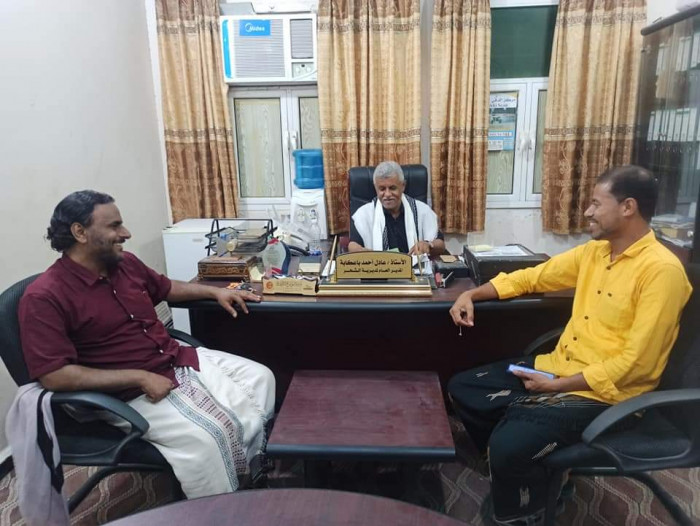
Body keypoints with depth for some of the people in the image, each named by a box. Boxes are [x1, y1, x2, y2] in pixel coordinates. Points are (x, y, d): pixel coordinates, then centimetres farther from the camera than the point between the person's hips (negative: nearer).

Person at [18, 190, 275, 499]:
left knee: (259, 378, 2)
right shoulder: (44, 297, -16)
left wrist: (215, 292, 15)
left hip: (181, 361, 8)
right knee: (205, 436, -30)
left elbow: (166, 288, 26)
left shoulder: (125, 263, 5)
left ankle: (257, 474, 16)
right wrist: (140, 377, -24)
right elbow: (54, 376, -23)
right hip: (132, 392, -8)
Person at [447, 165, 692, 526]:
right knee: (462, 389, 5)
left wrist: (559, 385, -19)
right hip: (558, 367, 8)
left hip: (605, 393, -8)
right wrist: (472, 294, 4)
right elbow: (530, 277, 15)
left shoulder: (662, 270, -17)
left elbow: (635, 363, -21)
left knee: (510, 442, -29)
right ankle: (514, 470, 23)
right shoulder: (593, 251, 7)